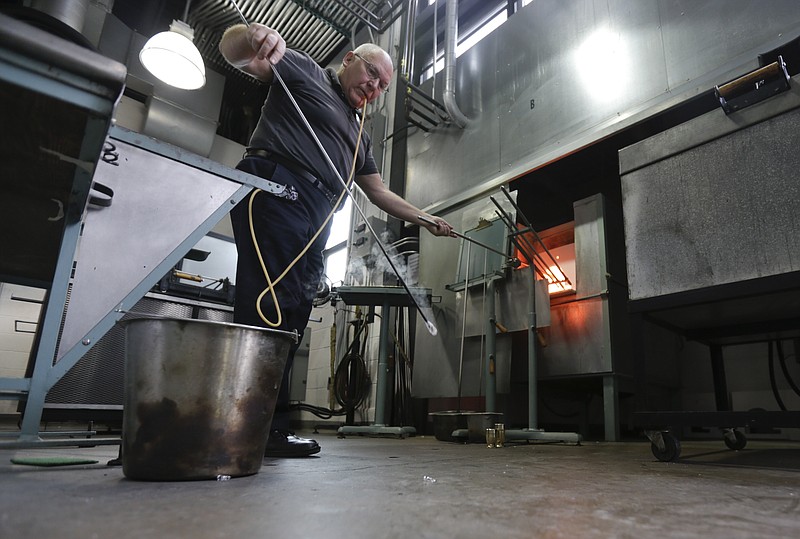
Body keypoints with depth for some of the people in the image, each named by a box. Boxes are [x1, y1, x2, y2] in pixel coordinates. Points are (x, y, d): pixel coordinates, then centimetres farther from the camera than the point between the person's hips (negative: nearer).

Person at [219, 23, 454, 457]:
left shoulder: (358, 136, 34)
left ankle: (268, 427, 0)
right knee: (269, 307, -17)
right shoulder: (304, 71, 15)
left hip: (315, 225, 8)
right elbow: (232, 48, 4)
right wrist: (252, 37, -20)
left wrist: (425, 219, 27)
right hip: (276, 189, -7)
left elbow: (379, 193, 33)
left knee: (290, 321, -1)